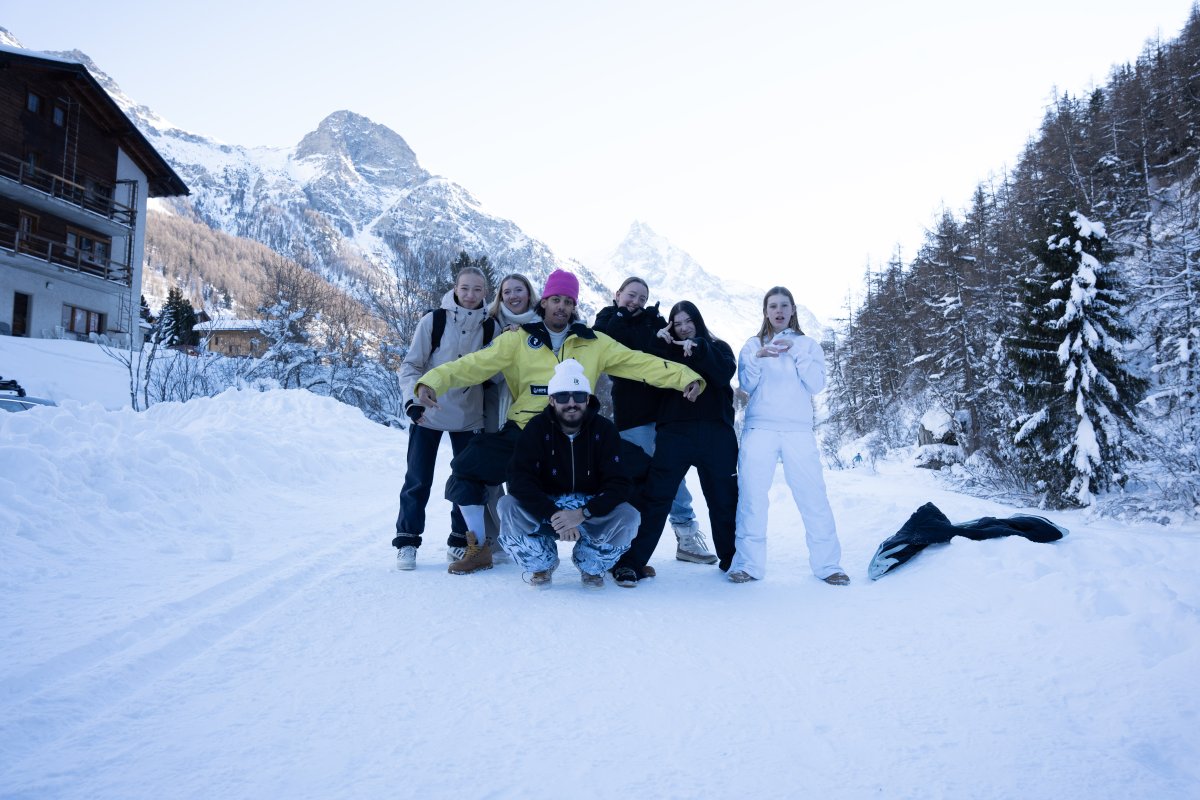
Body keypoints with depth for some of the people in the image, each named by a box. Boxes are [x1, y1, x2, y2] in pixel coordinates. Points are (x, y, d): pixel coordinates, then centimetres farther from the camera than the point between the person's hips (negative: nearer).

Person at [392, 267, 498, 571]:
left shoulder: (489, 326, 1)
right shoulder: (434, 320, -7)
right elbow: (411, 365, -4)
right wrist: (413, 399, -18)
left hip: (469, 417, 3)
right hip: (429, 414, -2)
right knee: (418, 480, 2)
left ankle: (460, 540, 22)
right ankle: (407, 540, 15)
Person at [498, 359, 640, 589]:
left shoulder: (604, 429, -7)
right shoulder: (537, 428, -8)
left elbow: (619, 483, -15)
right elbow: (519, 479, -19)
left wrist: (583, 514, -31)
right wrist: (554, 516, -32)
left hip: (591, 510, 0)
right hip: (544, 511, 0)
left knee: (628, 517, -28)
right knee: (508, 507, -28)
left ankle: (591, 566, 4)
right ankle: (542, 564, 2)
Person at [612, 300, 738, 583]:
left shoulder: (717, 348, 13)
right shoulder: (666, 350, 16)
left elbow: (725, 373, -8)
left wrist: (698, 349, -17)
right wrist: (658, 344, -9)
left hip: (715, 433, 1)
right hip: (674, 432, 0)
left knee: (724, 500, 9)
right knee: (654, 498, -7)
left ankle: (731, 558, 25)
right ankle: (631, 562, -8)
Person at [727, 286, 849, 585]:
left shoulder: (808, 344, 12)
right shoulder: (753, 344, 13)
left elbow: (817, 385, 0)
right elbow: (747, 385, 1)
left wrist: (796, 353, -11)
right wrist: (757, 357, -16)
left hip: (799, 430, 0)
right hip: (759, 428, 0)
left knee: (813, 496, -6)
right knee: (752, 496, -7)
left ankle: (827, 564, 1)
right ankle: (749, 564, -2)